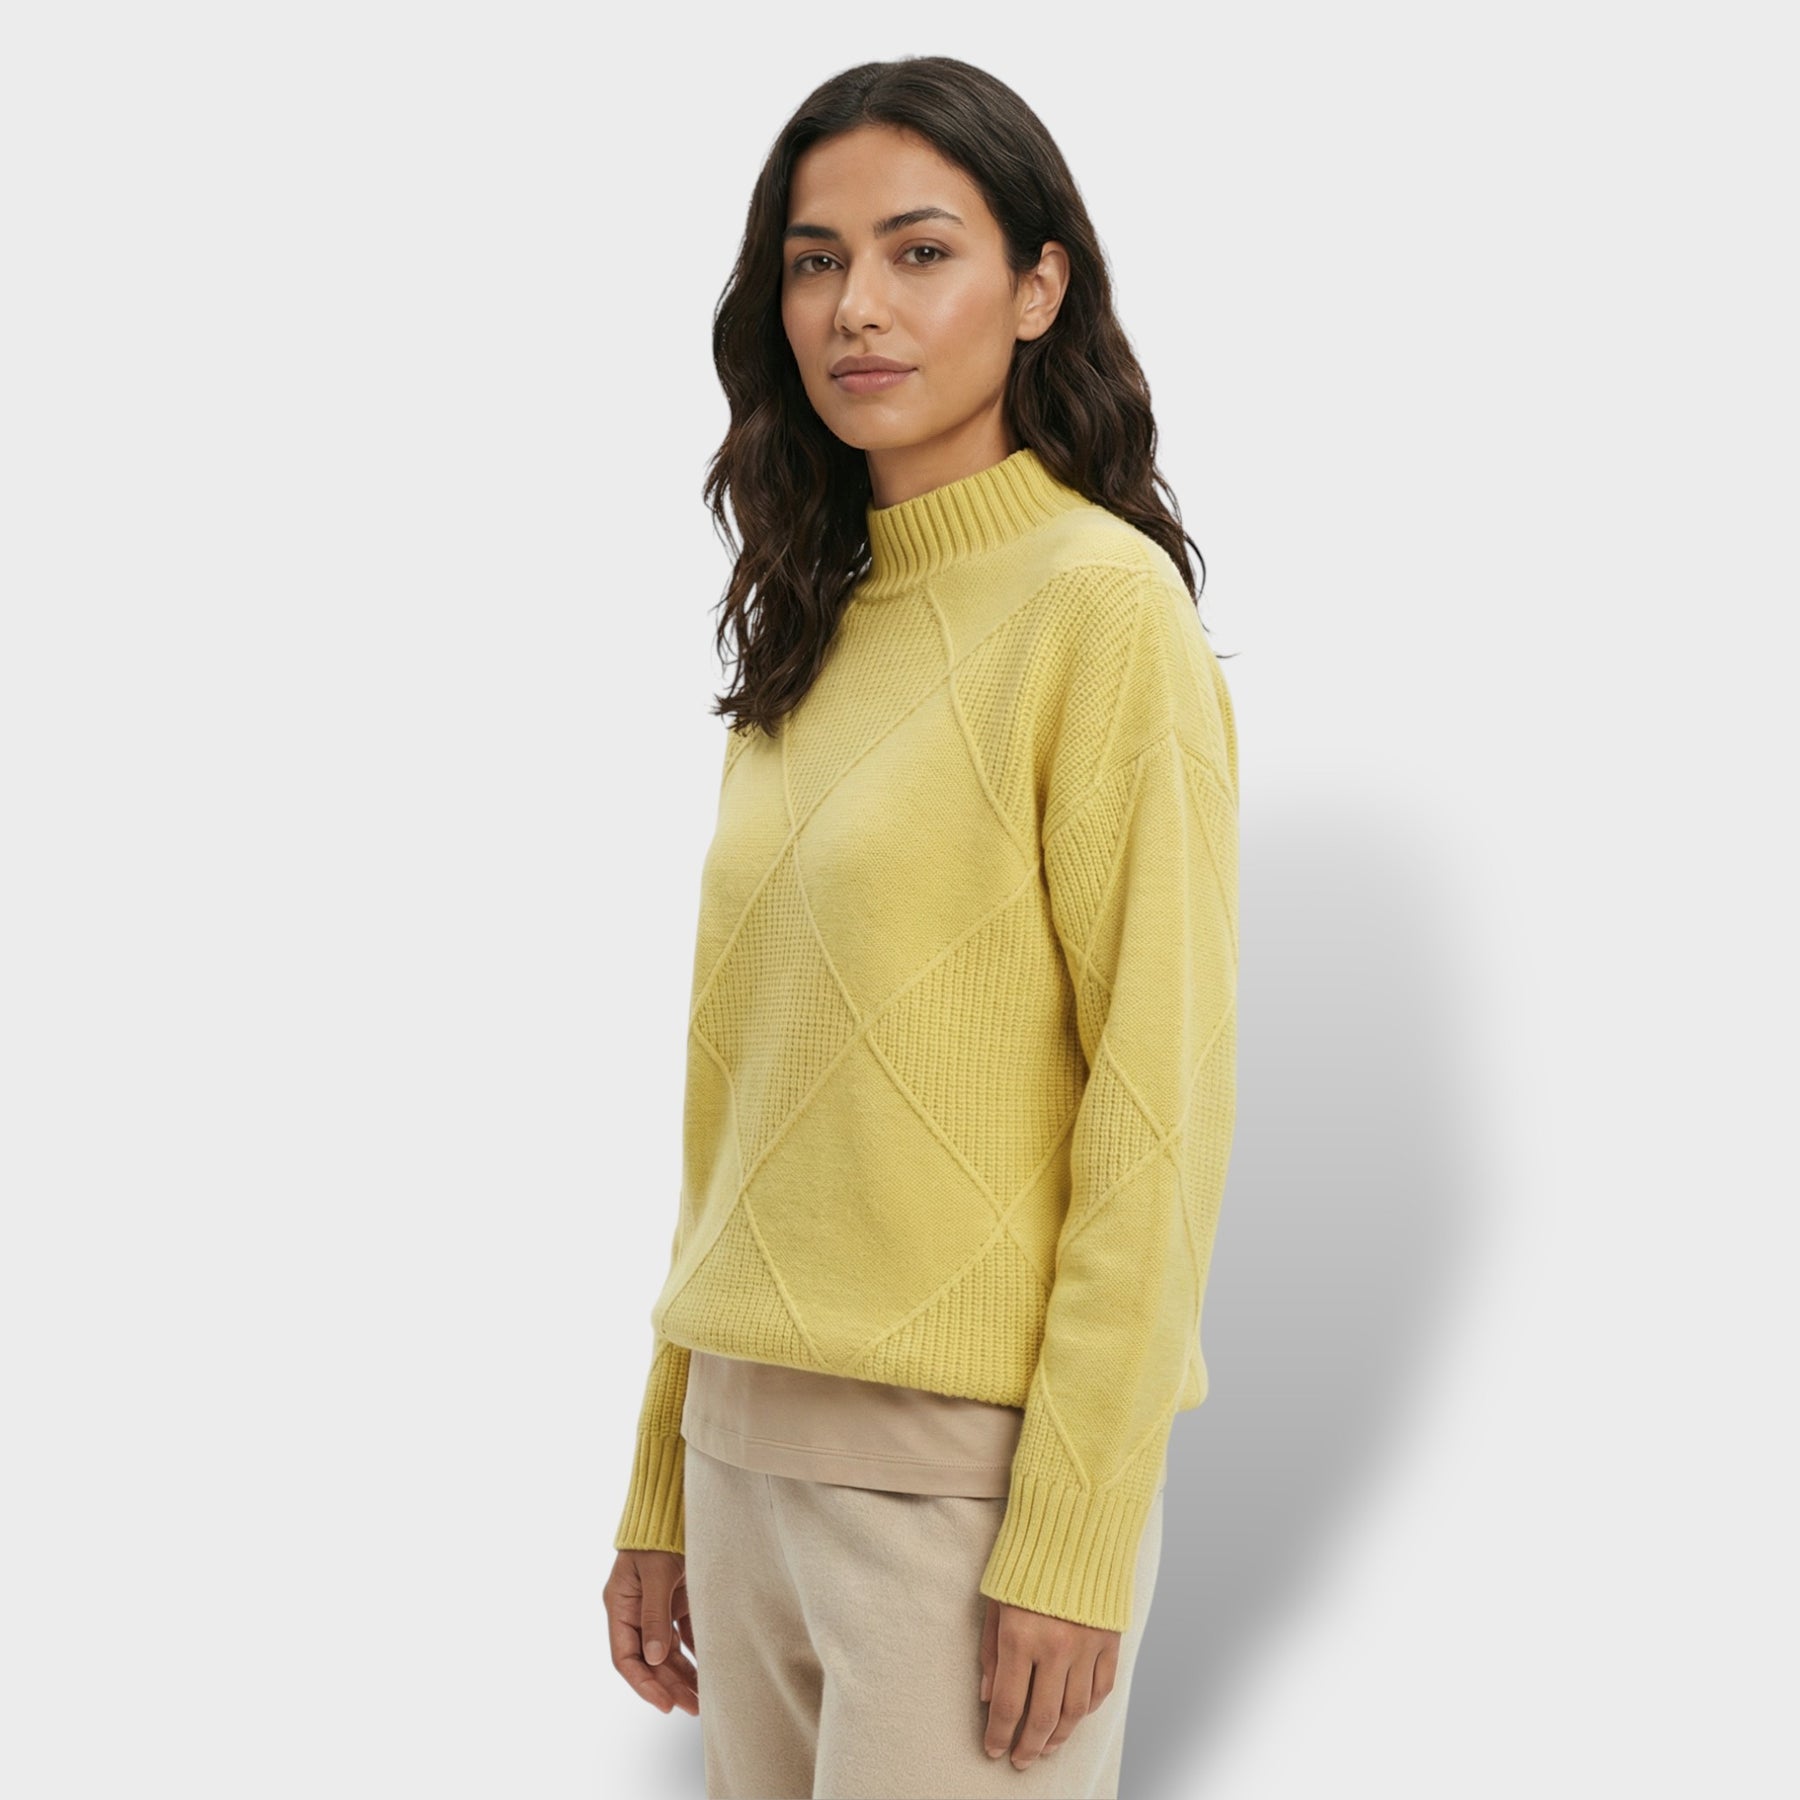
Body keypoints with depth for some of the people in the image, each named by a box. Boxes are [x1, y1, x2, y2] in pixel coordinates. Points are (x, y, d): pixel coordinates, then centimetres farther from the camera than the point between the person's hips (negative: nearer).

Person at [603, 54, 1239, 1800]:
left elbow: (1158, 1100, -14)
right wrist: (662, 1485, 13)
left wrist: (1075, 1543, -16)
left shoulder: (1101, 597, -10)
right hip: (752, 1442, 6)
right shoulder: (805, 637, 11)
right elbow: (737, 1095, 13)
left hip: (976, 1458, -6)